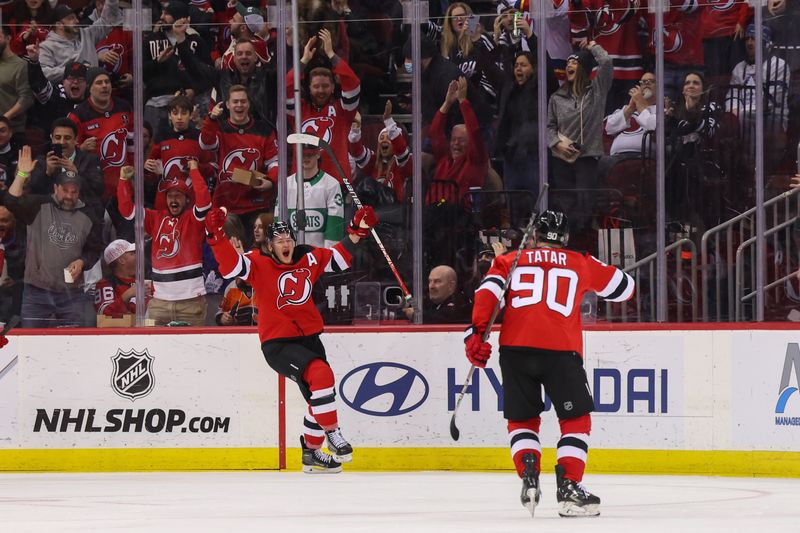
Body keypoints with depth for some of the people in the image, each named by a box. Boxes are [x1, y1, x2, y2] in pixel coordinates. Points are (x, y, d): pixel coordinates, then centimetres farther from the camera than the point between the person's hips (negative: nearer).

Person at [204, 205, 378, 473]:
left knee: (320, 396, 14)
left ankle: (312, 453, 32)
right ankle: (332, 434, -15)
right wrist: (217, 236, -36)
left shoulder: (309, 259, 4)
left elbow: (339, 259, 17)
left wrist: (355, 233, 7)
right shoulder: (260, 264, -10)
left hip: (308, 338, 7)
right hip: (277, 344, -7)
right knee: (320, 374, -28)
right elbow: (230, 265, -24)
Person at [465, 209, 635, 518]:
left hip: (516, 348, 2)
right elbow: (623, 288, 29)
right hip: (561, 351, -2)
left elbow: (488, 292, 2)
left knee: (522, 419, 18)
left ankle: (529, 476, -4)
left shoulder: (511, 261, 19)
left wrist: (476, 332, -2)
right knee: (576, 419, 10)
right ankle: (568, 486, -4)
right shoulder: (582, 264, 19)